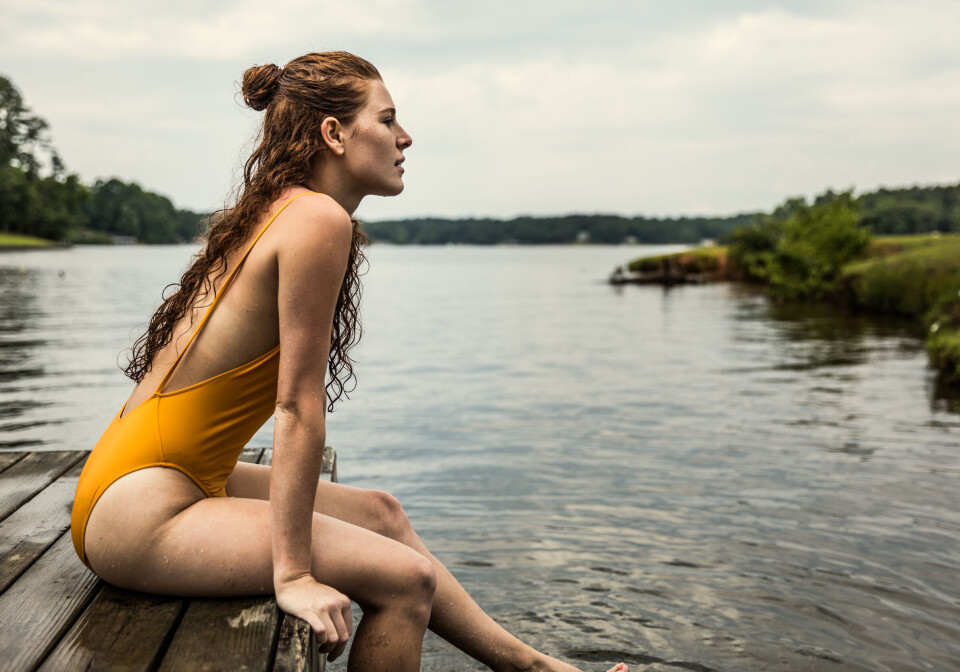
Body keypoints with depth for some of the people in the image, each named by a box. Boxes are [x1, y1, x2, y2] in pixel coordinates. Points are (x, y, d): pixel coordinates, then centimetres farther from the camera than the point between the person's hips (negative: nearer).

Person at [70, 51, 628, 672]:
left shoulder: (272, 213, 10)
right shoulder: (319, 219, -18)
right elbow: (298, 404, -21)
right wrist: (293, 574, -17)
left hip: (170, 478, 10)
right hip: (140, 516, -10)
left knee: (380, 512, 16)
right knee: (405, 578, -8)